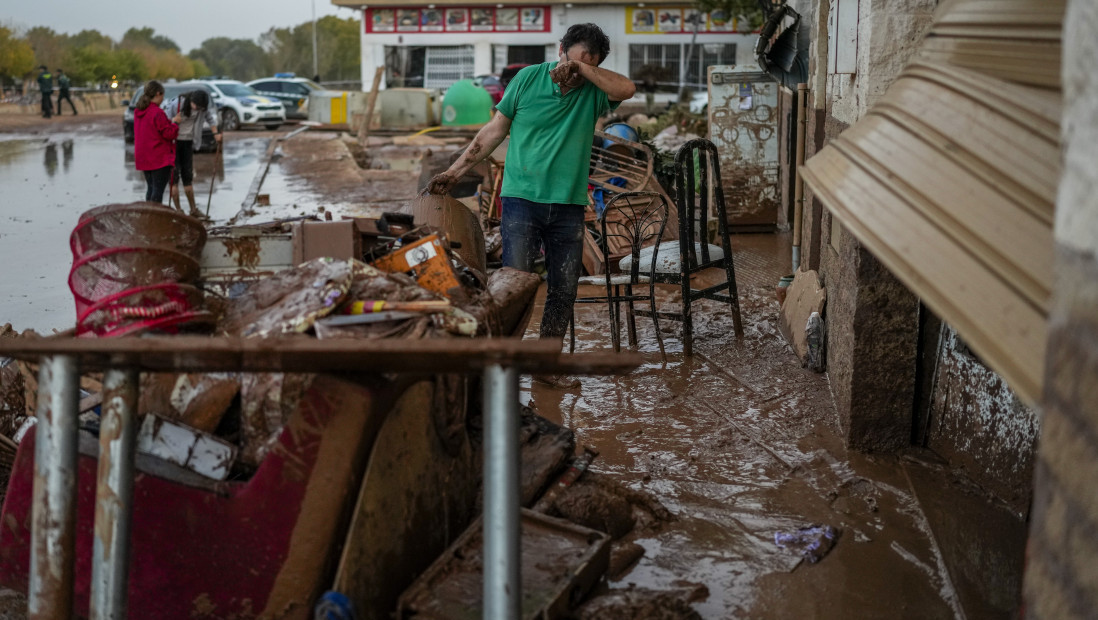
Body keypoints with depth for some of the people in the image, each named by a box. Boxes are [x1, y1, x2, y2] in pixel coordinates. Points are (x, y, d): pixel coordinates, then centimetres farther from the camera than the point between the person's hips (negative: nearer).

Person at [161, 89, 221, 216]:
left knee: (188, 176, 9)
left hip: (188, 142, 5)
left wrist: (216, 133, 4)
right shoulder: (177, 103, -23)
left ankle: (193, 209, 14)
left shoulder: (204, 107, -8)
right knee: (174, 175, -6)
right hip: (173, 141, -5)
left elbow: (211, 117, 13)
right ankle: (178, 210, -3)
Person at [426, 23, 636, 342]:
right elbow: (495, 130, 8)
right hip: (522, 199, -2)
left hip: (569, 206, 2)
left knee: (564, 291, 5)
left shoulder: (594, 91, 2)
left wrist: (582, 68, -21)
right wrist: (453, 172, 8)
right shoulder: (529, 78, 1)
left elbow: (627, 89, -20)